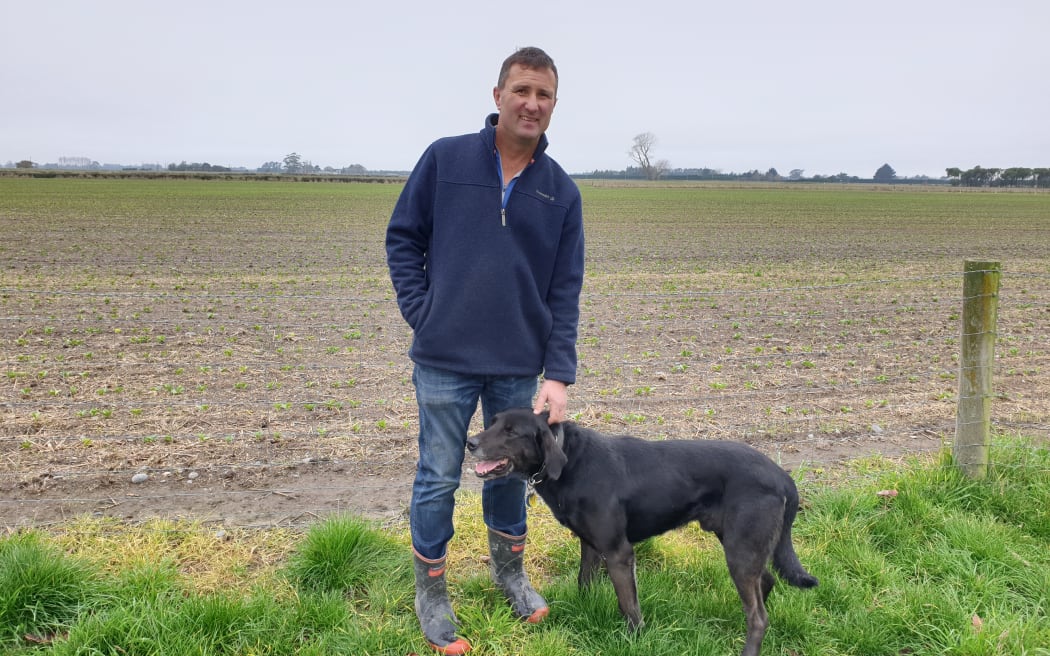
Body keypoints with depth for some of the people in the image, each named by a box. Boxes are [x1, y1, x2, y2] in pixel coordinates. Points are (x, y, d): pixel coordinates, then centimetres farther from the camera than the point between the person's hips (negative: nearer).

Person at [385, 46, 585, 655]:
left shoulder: (562, 190, 2)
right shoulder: (445, 158, -4)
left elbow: (565, 291, 1)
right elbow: (403, 237, 4)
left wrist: (560, 375, -7)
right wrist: (421, 313, -7)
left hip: (520, 365, 2)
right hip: (446, 359, -2)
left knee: (511, 472, 17)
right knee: (438, 478, 7)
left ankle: (510, 571, 40)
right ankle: (431, 593, 27)